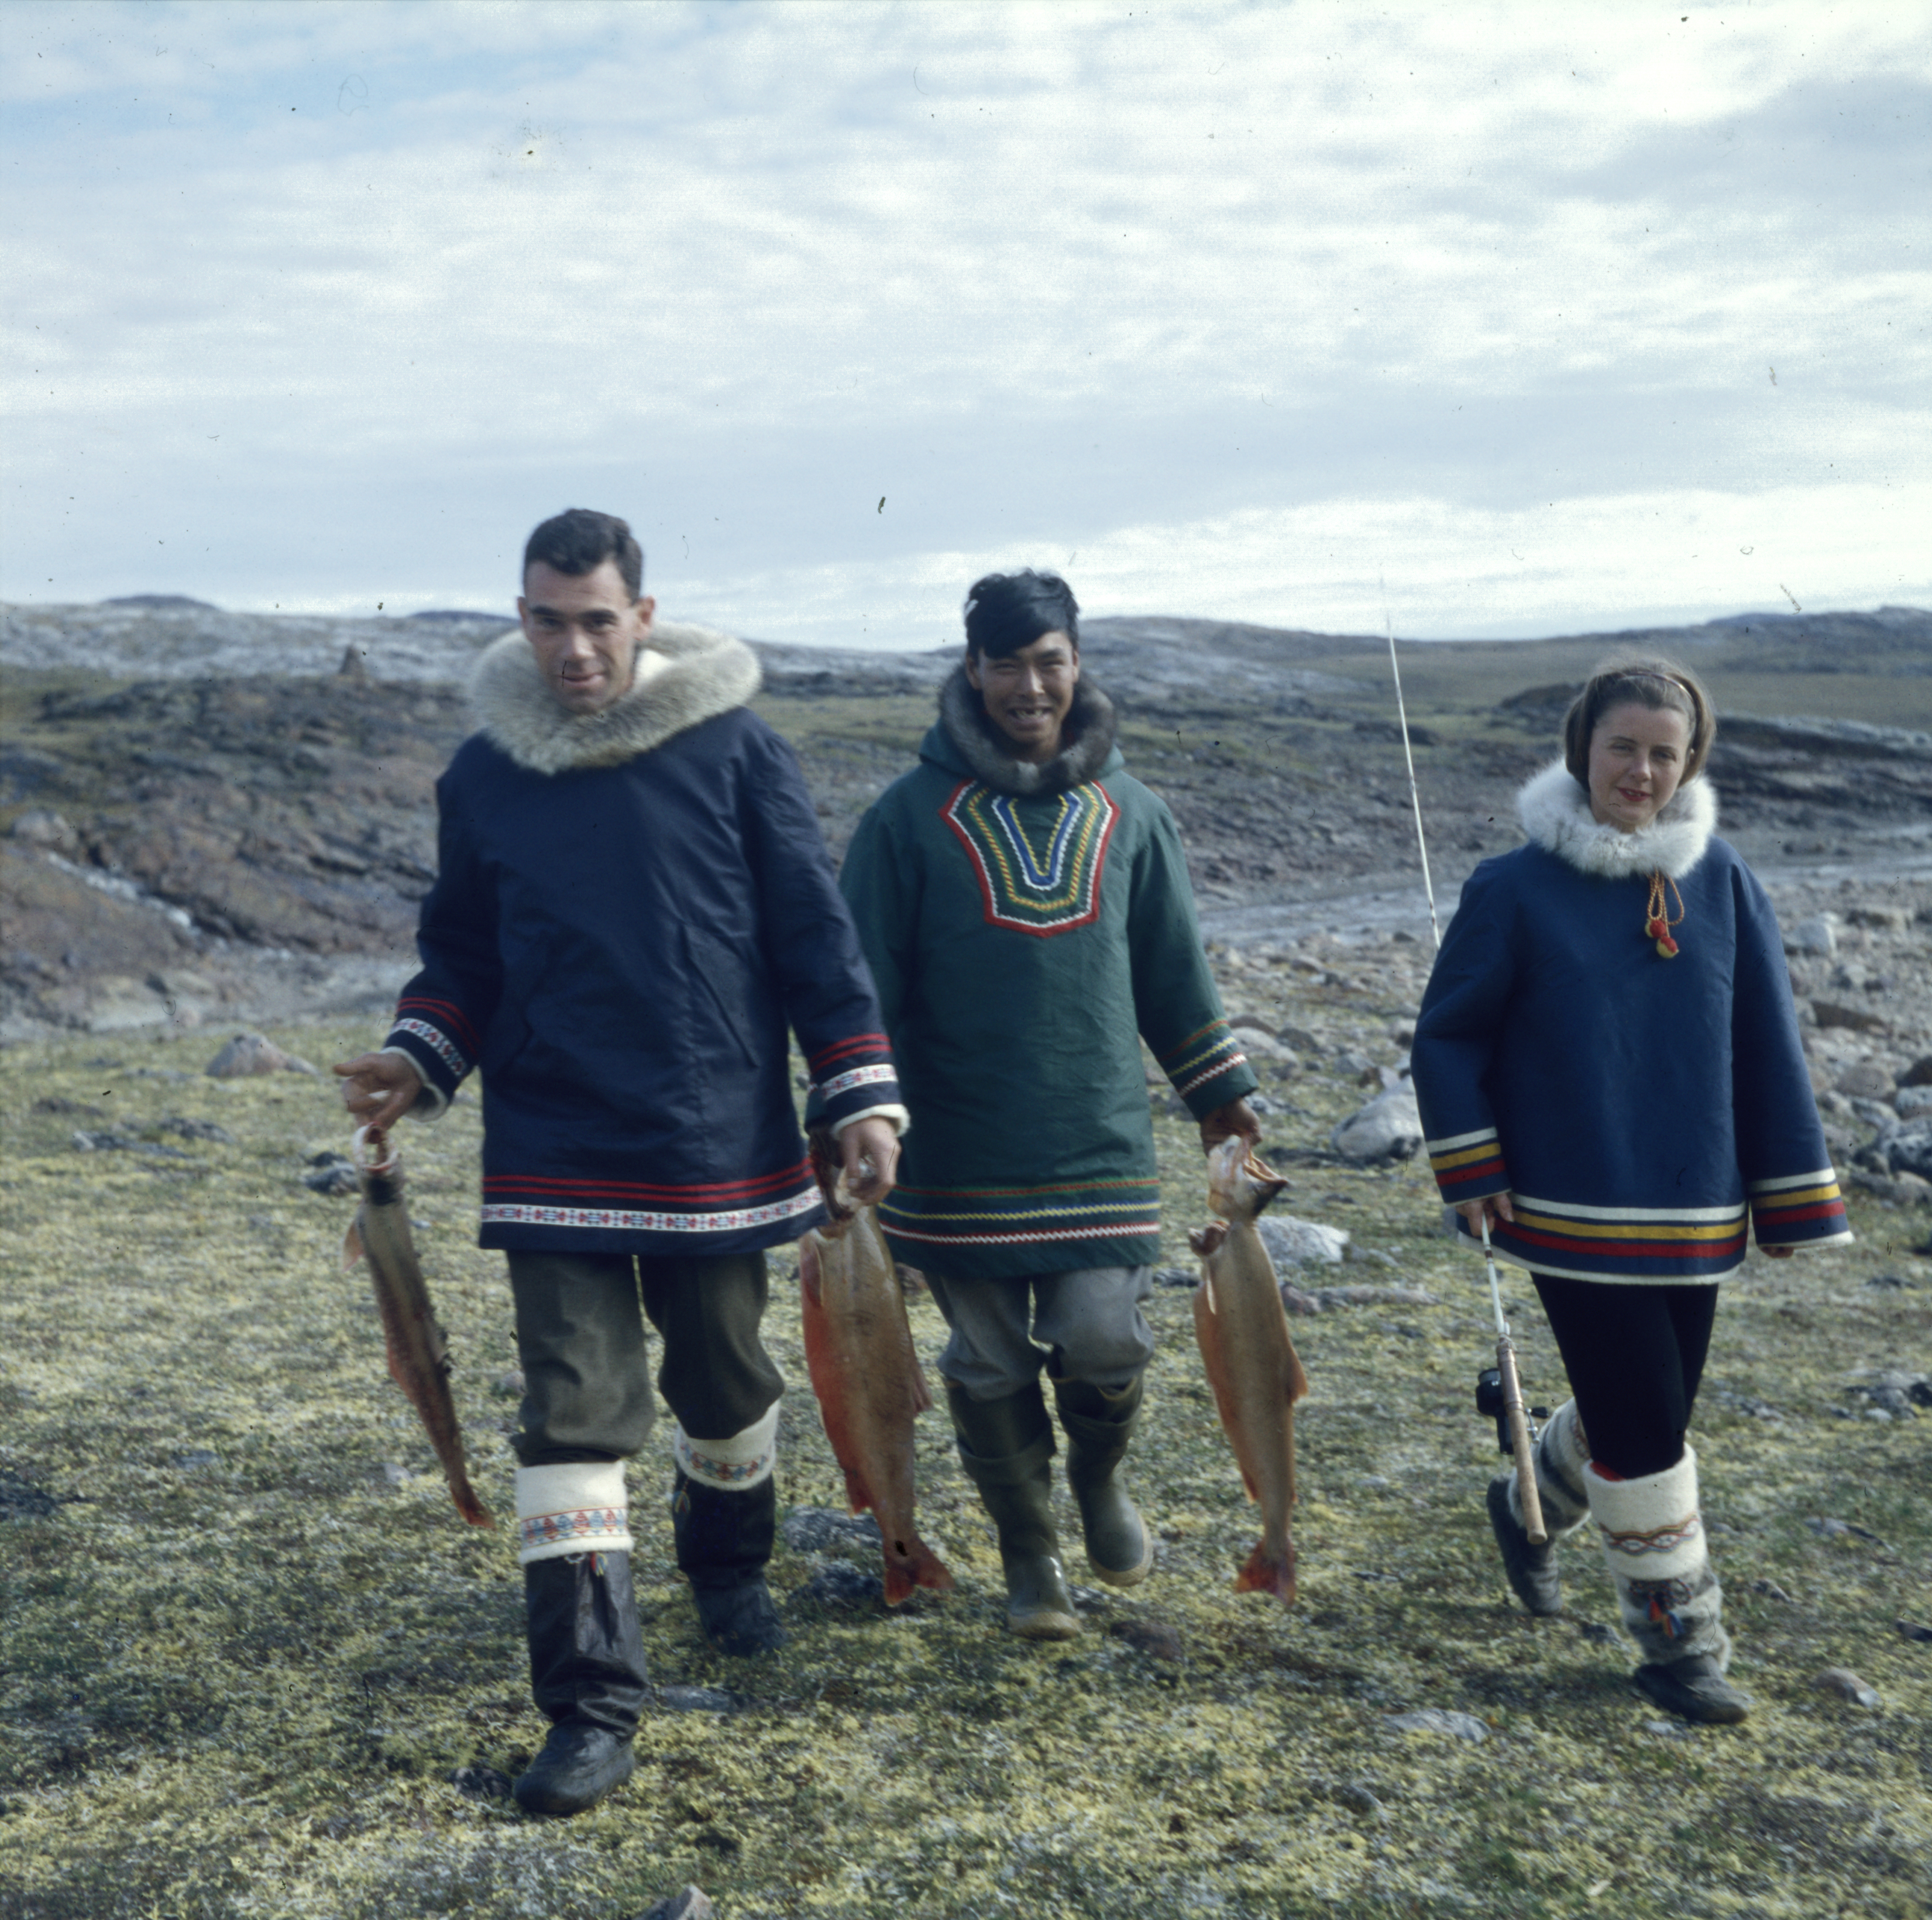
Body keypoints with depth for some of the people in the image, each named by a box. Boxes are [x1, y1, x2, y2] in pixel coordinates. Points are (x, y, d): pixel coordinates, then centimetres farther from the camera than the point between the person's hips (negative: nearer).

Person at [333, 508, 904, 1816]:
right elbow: (462, 953, 13)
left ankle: (730, 1563, 46)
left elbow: (815, 935, -3)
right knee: (575, 1415, -4)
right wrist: (419, 1063, -4)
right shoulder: (486, 772, 3)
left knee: (726, 1386, 17)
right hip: (554, 1157, 1)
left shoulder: (733, 748, -6)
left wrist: (862, 1093, -7)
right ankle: (592, 1708, 3)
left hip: (719, 1146, -1)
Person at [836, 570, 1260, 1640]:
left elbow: (1173, 970, 15)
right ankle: (1028, 1555, 28)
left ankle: (1098, 1478, 28)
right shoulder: (912, 815, -2)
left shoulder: (1130, 811, 8)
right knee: (990, 1366, 7)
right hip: (961, 1154, -1)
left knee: (1104, 1343, -6)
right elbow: (865, 978, 0)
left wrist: (1221, 1095, 16)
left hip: (1101, 1144, 1)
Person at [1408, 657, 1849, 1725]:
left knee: (1649, 1409, 16)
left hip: (1694, 1214, 4)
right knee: (1641, 1430, -2)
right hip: (1572, 1213, -4)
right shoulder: (1516, 889, -7)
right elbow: (1448, 1038, 0)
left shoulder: (1719, 880, 1)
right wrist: (1473, 1177, -6)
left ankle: (1529, 1508, 44)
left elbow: (1767, 1045, 4)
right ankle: (1680, 1643, 16)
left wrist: (1798, 1204, 3)